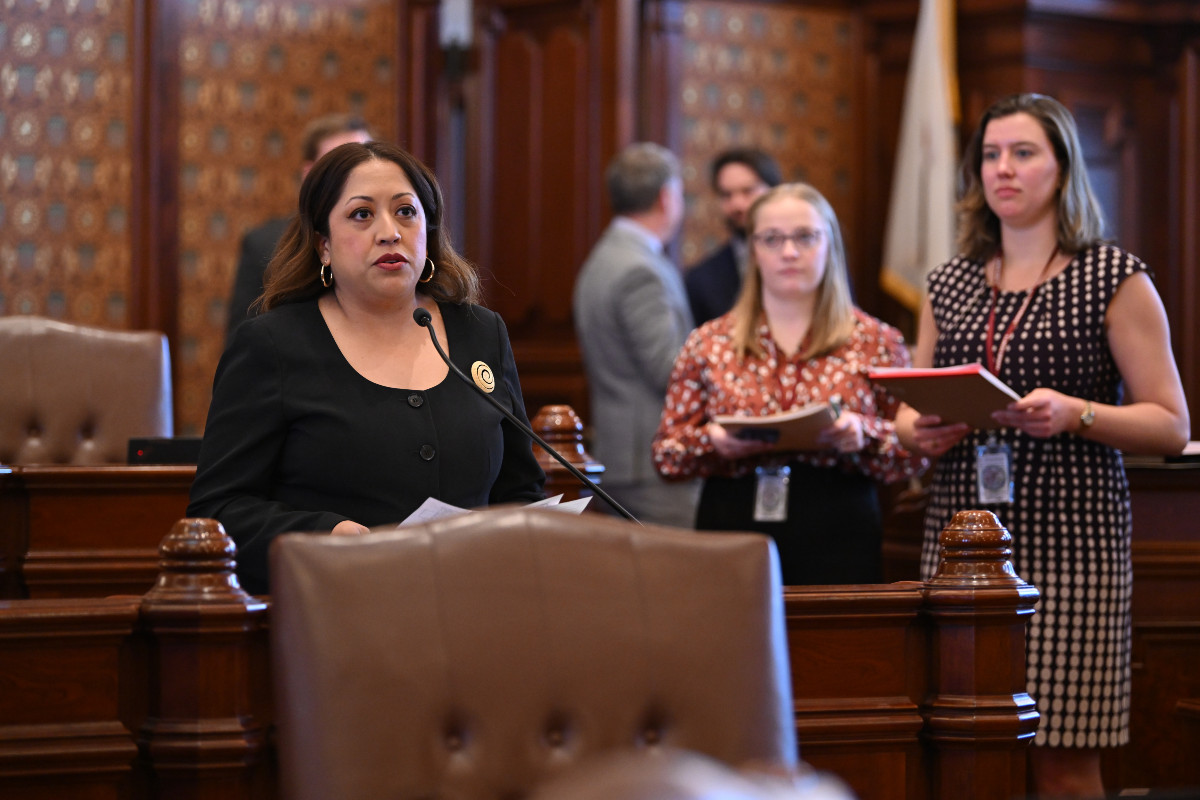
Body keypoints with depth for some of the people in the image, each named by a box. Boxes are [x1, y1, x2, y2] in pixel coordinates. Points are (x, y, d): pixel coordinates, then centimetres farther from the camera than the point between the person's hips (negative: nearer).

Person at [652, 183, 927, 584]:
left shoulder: (876, 342, 7)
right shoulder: (708, 343, 10)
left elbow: (915, 453, 4)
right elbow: (666, 455, 7)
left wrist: (863, 435, -15)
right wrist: (713, 442, -12)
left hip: (837, 542, -1)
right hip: (732, 532, 1)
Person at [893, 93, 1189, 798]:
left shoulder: (1116, 279, 3)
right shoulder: (950, 284, 16)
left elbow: (1171, 426, -1)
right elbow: (910, 414, 21)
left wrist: (1073, 415, -17)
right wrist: (920, 432, -2)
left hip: (1070, 538, -4)